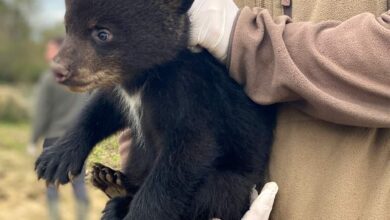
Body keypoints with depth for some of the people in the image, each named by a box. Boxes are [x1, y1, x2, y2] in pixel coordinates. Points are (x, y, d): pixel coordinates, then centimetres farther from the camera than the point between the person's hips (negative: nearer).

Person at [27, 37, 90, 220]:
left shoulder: (49, 78, -9)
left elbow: (41, 114, -8)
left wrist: (33, 141, 0)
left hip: (54, 137, -4)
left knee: (52, 184, 6)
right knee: (79, 183, 8)